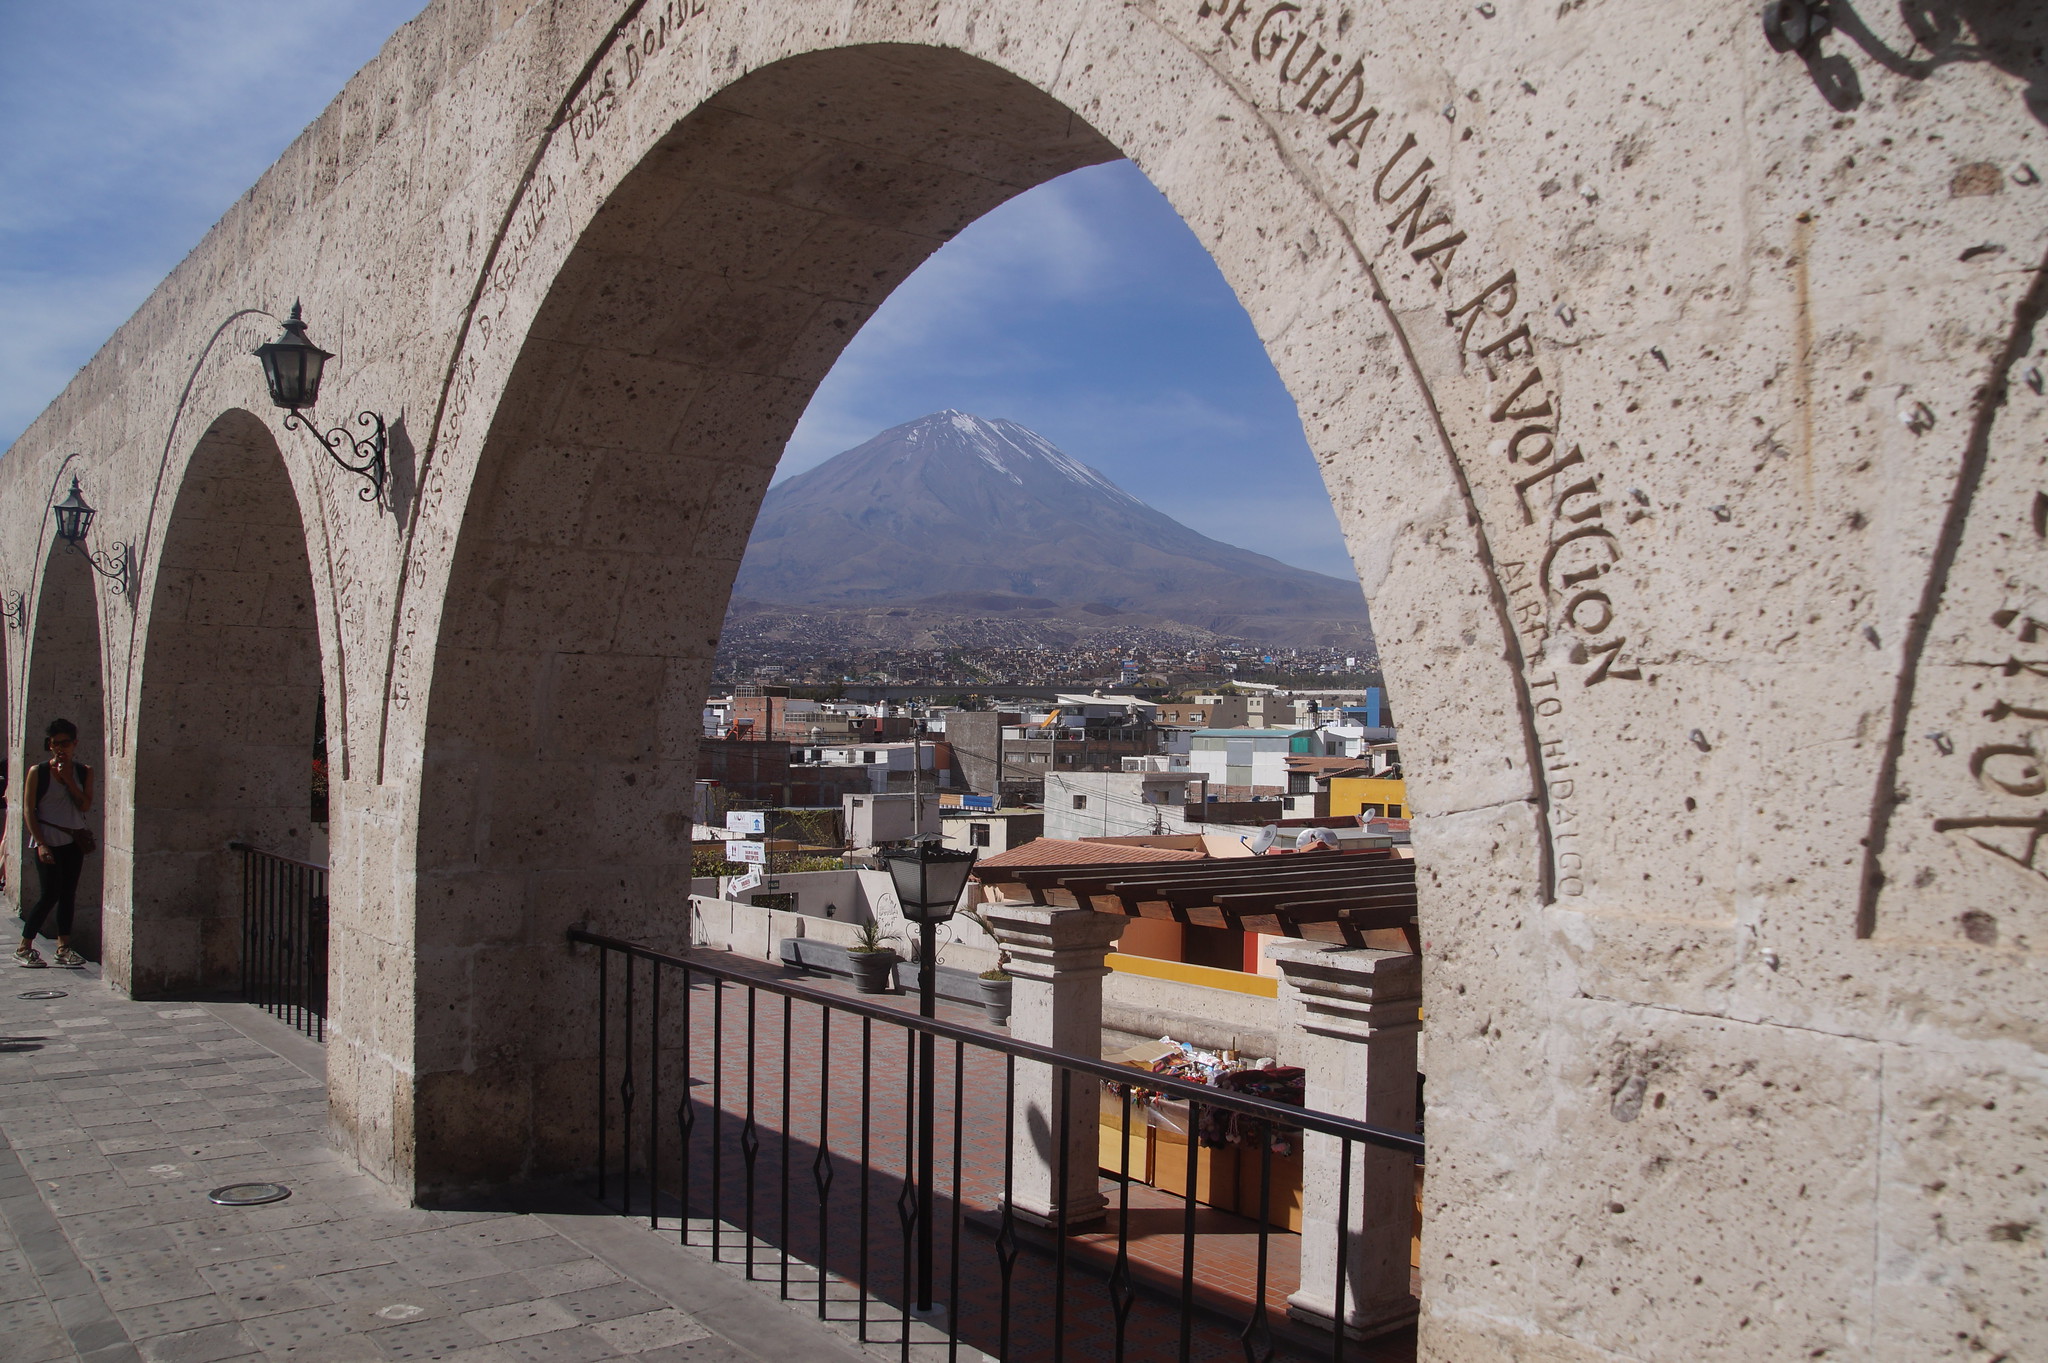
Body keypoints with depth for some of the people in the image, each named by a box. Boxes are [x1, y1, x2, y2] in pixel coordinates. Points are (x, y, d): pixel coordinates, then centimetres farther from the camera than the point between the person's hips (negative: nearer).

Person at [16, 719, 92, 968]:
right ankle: (24, 948, 3)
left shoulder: (83, 772, 5)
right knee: (50, 894, -8)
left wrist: (68, 780, -13)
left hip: (73, 841, 4)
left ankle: (63, 948, 12)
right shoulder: (38, 772, -4)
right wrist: (41, 843, -13)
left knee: (68, 894, 6)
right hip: (48, 841, -4)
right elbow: (28, 811, -6)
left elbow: (86, 806, -4)